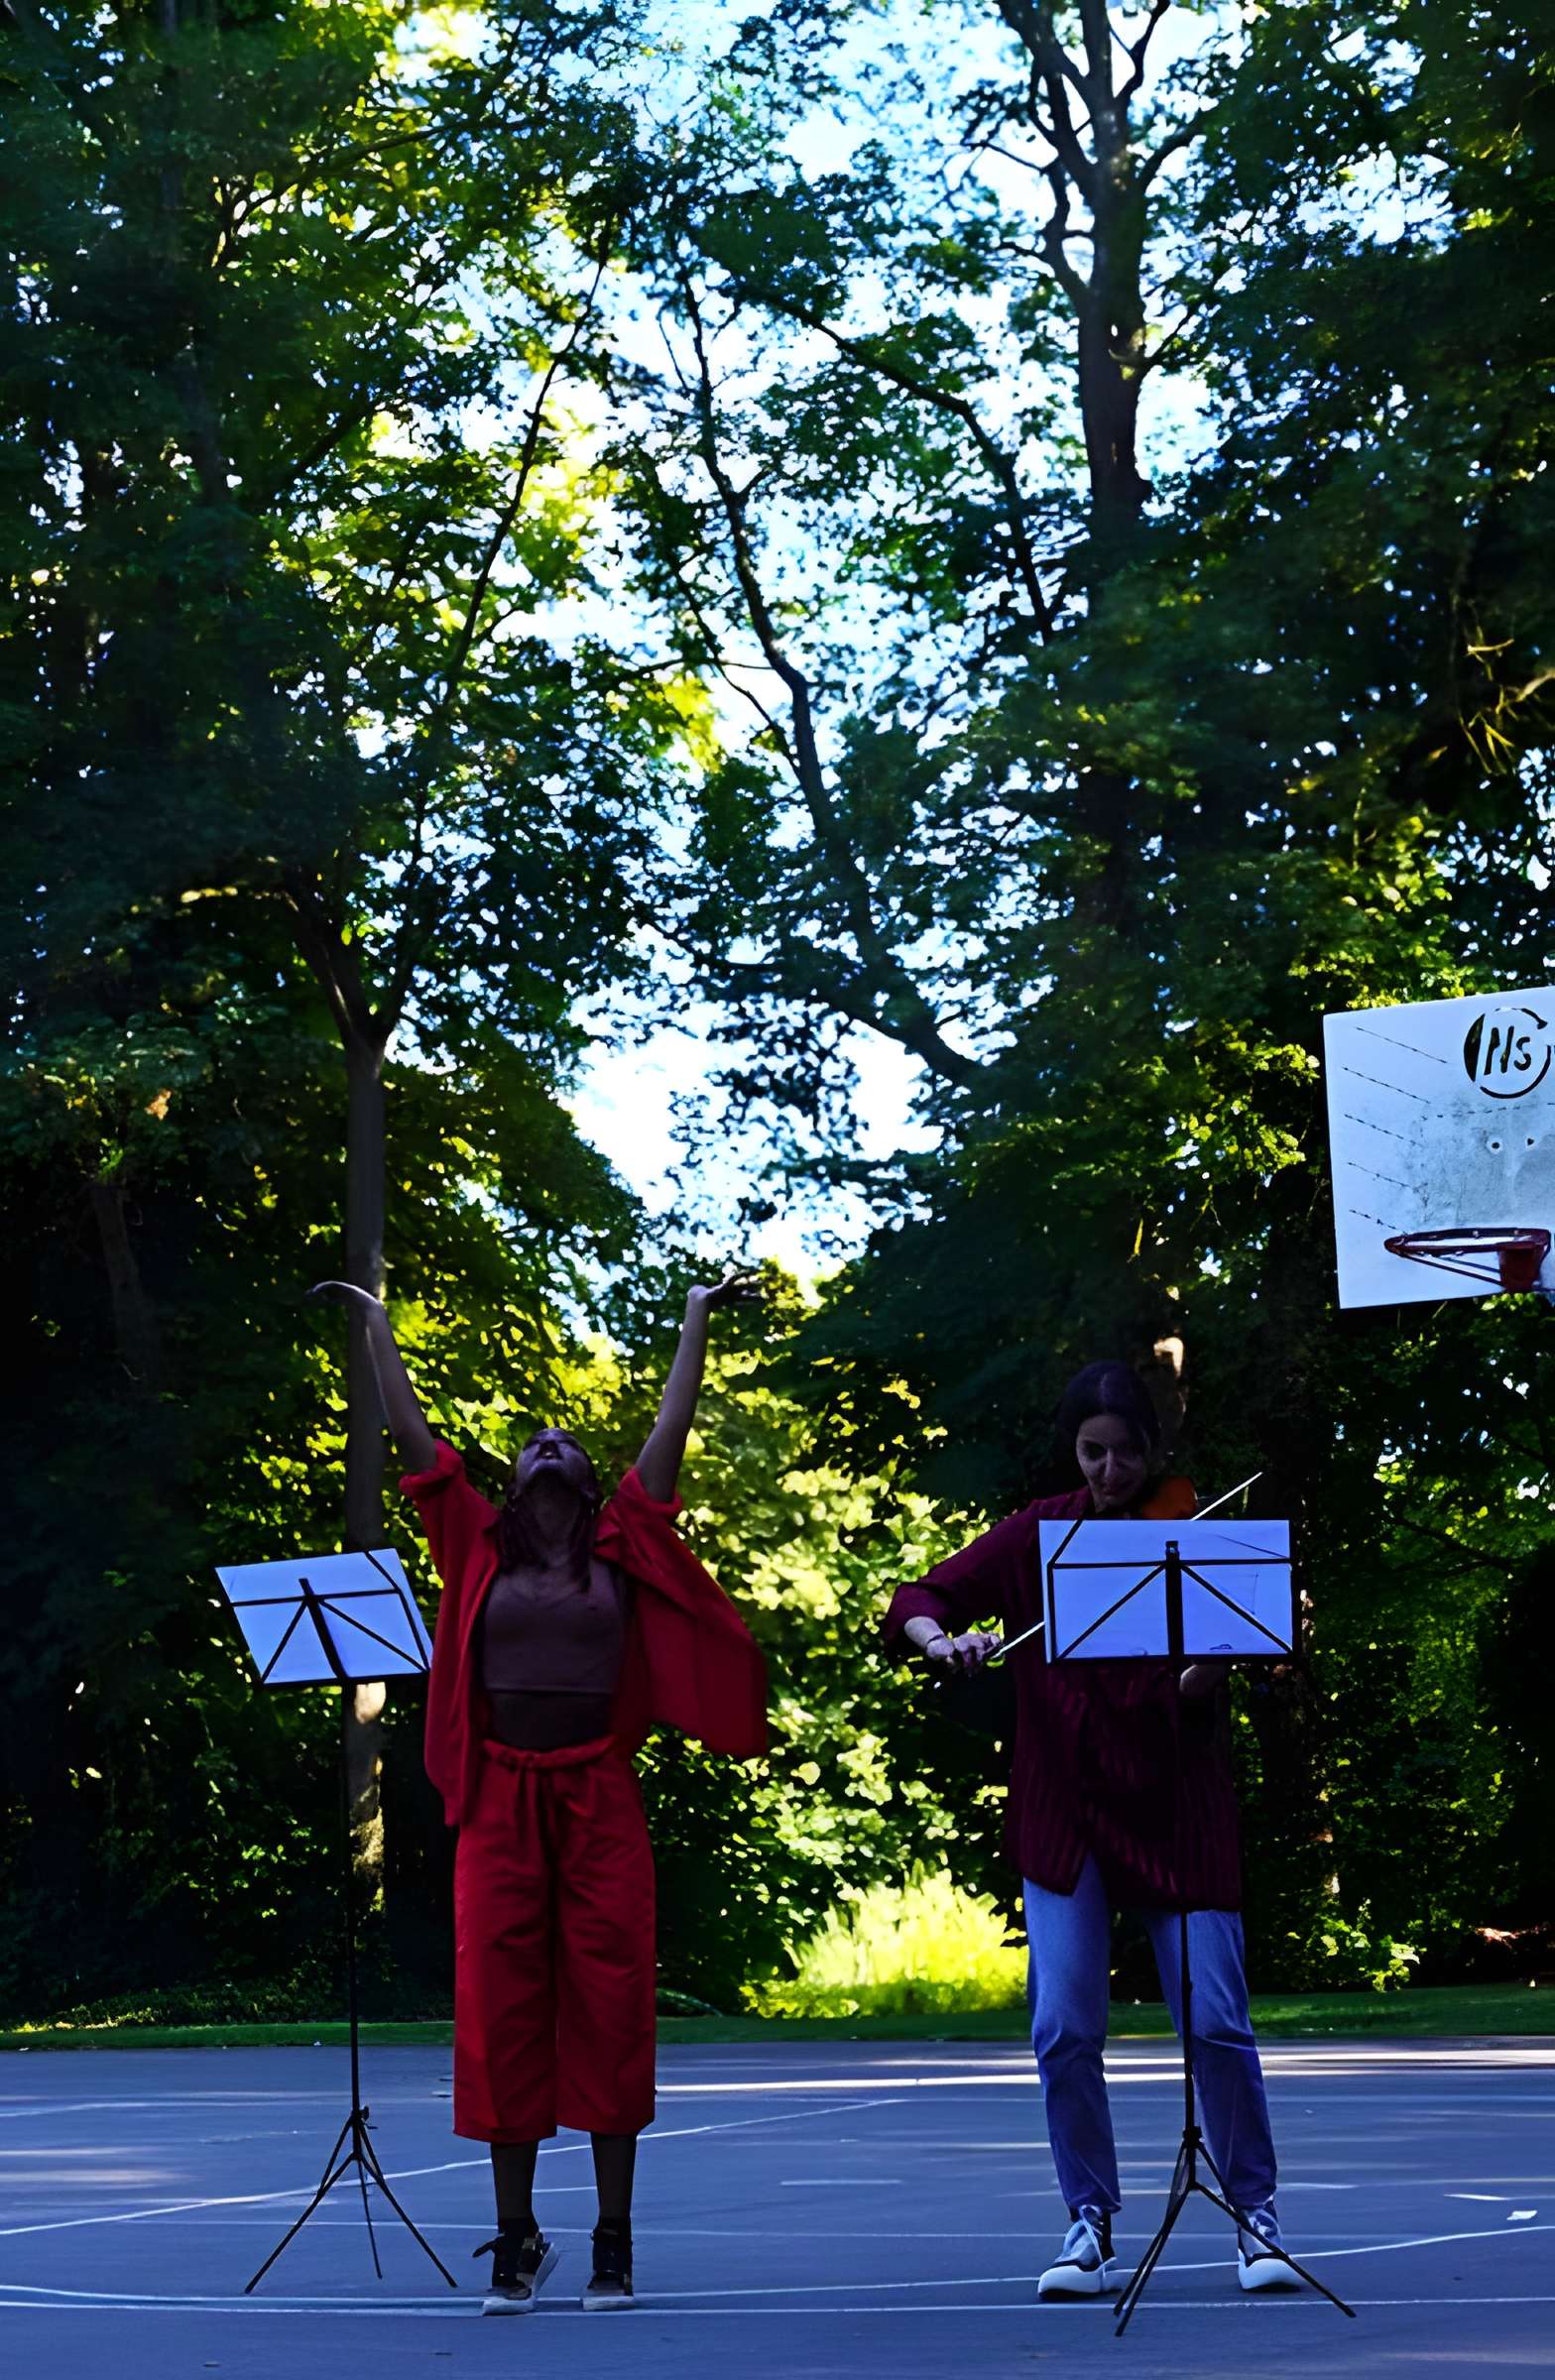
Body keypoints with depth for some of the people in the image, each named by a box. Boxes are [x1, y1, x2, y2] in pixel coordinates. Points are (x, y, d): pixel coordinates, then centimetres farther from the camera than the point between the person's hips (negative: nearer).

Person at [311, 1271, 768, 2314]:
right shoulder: (480, 1546, 10)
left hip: (598, 1797, 0)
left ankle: (614, 2241, 4)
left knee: (608, 2005, -1)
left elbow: (673, 1426, 10)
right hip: (501, 1798, 1)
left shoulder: (620, 1546, 10)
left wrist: (697, 1318, 14)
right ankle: (517, 2236, 10)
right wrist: (376, 1322, 16)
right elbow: (411, 1429, 11)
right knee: (502, 2005, 0)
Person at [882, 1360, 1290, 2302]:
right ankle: (1092, 2225, 10)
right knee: (1065, 2028, -5)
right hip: (1065, 1809, 2)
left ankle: (1257, 2213, 14)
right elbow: (919, 1601, 4)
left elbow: (1213, 1676, -12)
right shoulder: (1039, 1534, 5)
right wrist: (941, 1640, -18)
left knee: (1216, 2021, -4)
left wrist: (1206, 1668, -35)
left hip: (1177, 1804, -2)